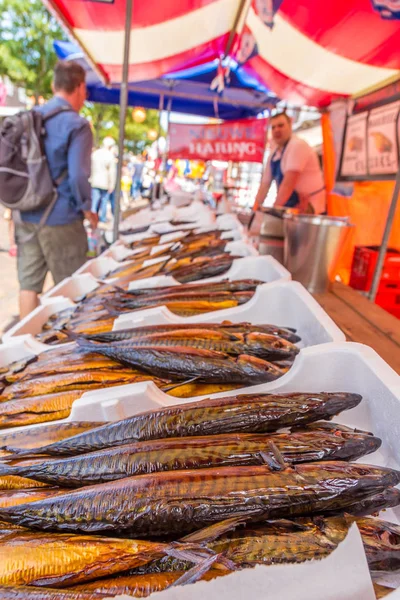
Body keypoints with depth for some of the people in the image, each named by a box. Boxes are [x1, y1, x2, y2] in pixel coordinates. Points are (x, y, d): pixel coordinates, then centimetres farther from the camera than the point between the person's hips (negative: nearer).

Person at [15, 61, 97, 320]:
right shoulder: (77, 125, -11)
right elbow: (78, 176, -19)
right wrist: (86, 209, -3)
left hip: (25, 216, 6)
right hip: (60, 219, -6)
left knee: (28, 284, 11)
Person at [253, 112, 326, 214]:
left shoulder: (297, 145, -13)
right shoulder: (274, 154, 12)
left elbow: (289, 182, -22)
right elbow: (265, 184, 11)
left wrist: (275, 209, -26)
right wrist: (255, 208, 0)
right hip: (290, 208, 8)